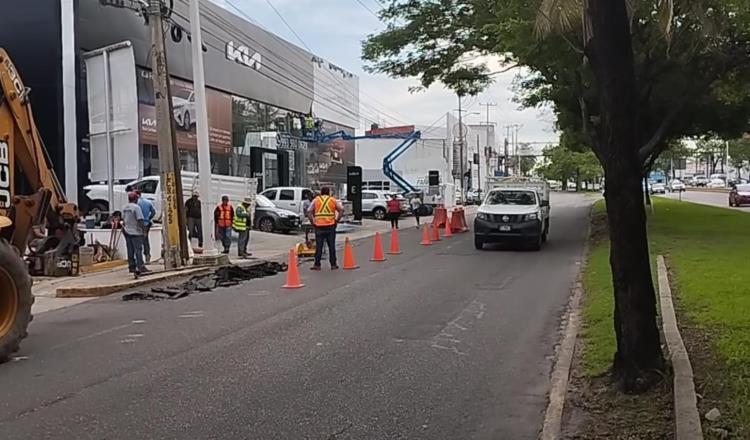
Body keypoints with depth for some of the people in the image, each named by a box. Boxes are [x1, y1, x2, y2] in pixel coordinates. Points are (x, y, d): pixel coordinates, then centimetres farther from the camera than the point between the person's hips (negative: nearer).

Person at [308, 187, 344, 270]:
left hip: (319, 226, 0)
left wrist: (312, 221, 5)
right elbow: (341, 210, 1)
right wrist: (337, 220, 5)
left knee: (319, 246, 5)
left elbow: (309, 212, -1)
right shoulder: (333, 200, 7)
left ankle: (317, 264, 6)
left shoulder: (315, 200, 6)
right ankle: (333, 264, 10)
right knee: (332, 246, 6)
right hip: (330, 226, 0)